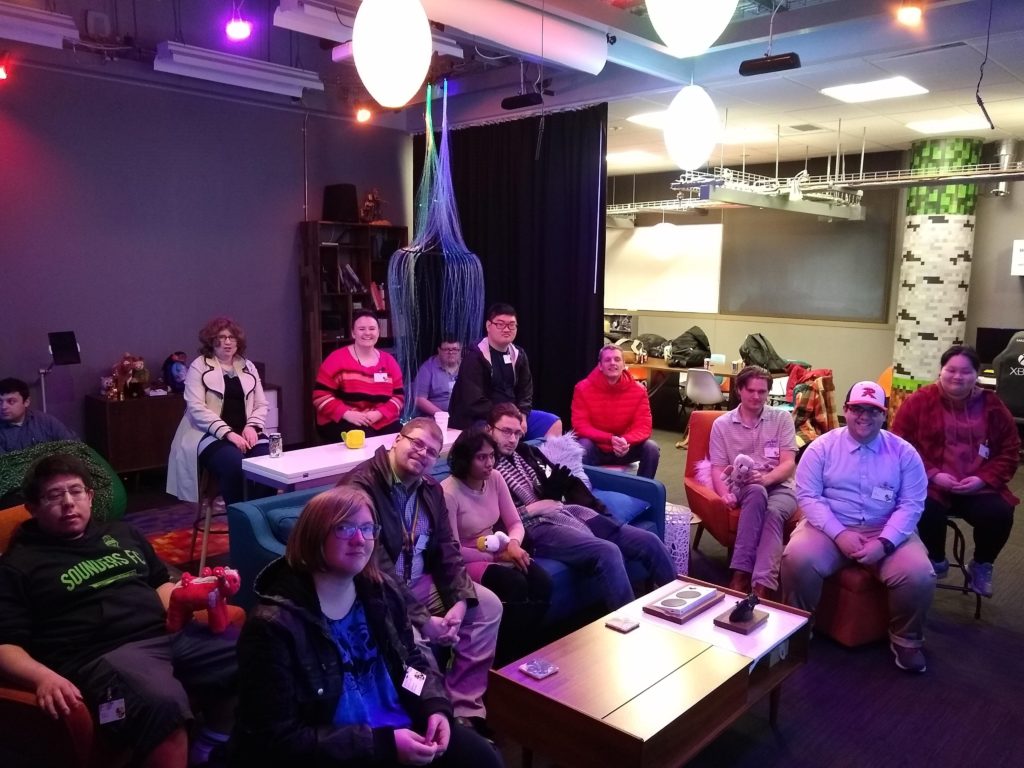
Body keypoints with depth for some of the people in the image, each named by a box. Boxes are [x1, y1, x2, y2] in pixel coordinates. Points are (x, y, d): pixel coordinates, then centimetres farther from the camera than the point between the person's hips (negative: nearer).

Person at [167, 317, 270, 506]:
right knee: (235, 465, -34)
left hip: (245, 432, 4)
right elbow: (196, 408, -9)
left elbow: (262, 404, 15)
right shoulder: (199, 367, 3)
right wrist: (227, 433, -19)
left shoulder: (248, 367, 16)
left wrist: (252, 426, -7)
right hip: (211, 434, -4)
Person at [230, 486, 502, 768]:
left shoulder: (381, 592, 1)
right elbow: (281, 739, -18)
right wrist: (384, 745, -22)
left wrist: (436, 707, -6)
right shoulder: (273, 625, -19)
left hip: (402, 729, 7)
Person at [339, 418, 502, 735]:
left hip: (421, 582, 8)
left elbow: (447, 548, 5)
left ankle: (465, 710, 3)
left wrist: (460, 600, -11)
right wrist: (422, 620, -25)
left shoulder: (430, 489, 5)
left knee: (488, 606, 0)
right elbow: (377, 566, -26)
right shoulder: (361, 486, -22)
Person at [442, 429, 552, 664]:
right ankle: (505, 657, -9)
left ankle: (523, 649, 0)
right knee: (516, 585, -30)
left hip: (495, 551, 6)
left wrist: (514, 544, -20)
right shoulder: (449, 493, -21)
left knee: (542, 583, -19)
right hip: (465, 561, -6)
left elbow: (515, 523, 3)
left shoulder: (495, 478, -2)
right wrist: (497, 556, -18)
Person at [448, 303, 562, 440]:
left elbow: (525, 393, 10)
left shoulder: (518, 355, 9)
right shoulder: (474, 358, -13)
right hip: (479, 420, -7)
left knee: (554, 423, 1)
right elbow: (475, 403, -20)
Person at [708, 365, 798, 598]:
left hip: (779, 487, 1)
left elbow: (789, 464, -2)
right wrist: (725, 494, -20)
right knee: (756, 491, -37)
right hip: (744, 489, 0)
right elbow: (718, 468, 3)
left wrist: (766, 477, -24)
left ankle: (763, 586, -46)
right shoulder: (722, 424, 8)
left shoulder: (782, 419, 8)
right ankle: (742, 575, -41)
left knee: (773, 512, -35)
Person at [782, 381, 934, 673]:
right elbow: (807, 495, -6)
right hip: (830, 528, -1)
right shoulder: (822, 447, -1)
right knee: (796, 559, -29)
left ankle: (905, 640, 7)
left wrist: (884, 542, -18)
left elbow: (911, 504, -3)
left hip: (886, 532, 1)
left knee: (919, 575, -25)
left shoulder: (904, 452, 2)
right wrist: (839, 534, -19)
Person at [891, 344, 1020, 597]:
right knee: (927, 510, -33)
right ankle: (937, 561, 3)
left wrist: (983, 479, -9)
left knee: (1000, 514, -25)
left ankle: (981, 565, 9)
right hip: (930, 484, -2)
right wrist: (933, 474, -16)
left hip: (978, 487, 3)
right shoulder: (919, 401, -4)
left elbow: (1009, 451, 8)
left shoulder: (992, 406, 5)